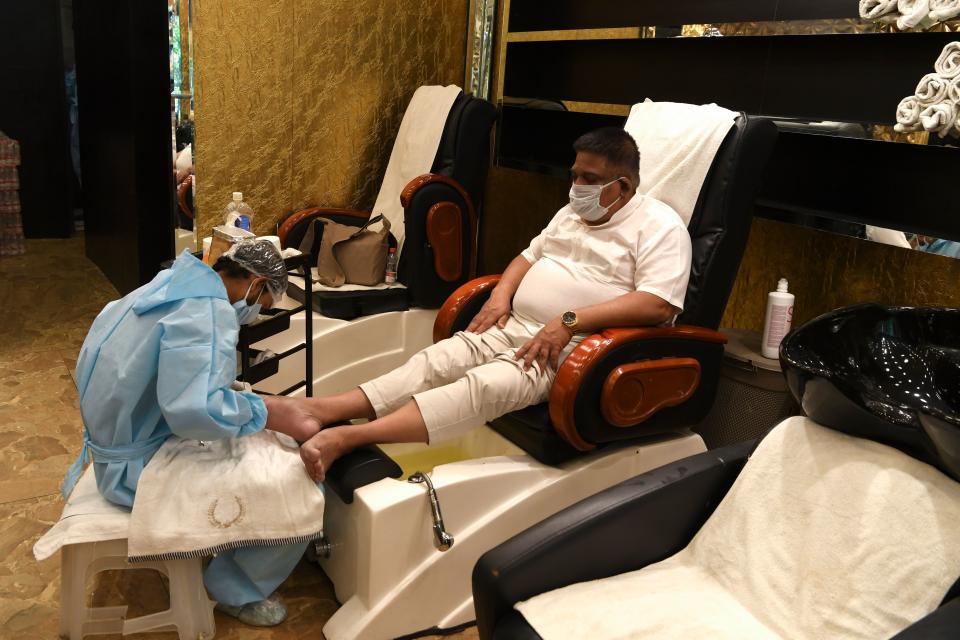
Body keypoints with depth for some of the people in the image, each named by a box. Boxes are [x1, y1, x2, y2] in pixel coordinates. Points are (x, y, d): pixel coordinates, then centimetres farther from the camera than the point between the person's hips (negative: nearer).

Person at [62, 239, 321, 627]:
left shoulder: (174, 286, 6)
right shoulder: (208, 310, -25)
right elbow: (196, 410, -38)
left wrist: (235, 391, 13)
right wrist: (268, 412, -25)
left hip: (134, 439, 10)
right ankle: (236, 589, 10)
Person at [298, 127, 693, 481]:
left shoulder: (660, 227, -5)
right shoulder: (572, 213, 20)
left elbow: (659, 304, -18)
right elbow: (530, 255, 30)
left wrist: (570, 321, -23)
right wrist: (501, 293, 7)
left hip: (571, 347, -8)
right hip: (513, 326, 8)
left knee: (484, 385, -32)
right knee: (434, 361, -16)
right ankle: (324, 410, -27)